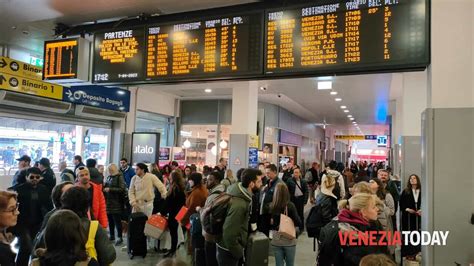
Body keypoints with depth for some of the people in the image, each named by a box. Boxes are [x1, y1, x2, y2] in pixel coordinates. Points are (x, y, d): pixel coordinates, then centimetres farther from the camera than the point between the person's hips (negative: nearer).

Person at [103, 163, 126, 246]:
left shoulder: (119, 177, -7)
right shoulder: (108, 177, 15)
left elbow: (122, 189, -15)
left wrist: (110, 189, -16)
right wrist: (104, 188, 5)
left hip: (116, 203, -7)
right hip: (108, 202, 7)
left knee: (117, 220, -3)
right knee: (110, 220, 11)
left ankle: (119, 237, 4)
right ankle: (112, 236, 24)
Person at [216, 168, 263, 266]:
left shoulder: (242, 195, -1)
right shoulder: (239, 204, -30)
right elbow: (229, 234, -30)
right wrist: (239, 252, -15)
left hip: (231, 248, 8)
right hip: (228, 251, -8)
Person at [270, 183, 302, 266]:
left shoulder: (271, 206, -8)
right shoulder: (290, 206, -16)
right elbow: (298, 222, -15)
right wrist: (297, 229, 3)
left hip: (276, 240, 2)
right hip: (289, 240, -2)